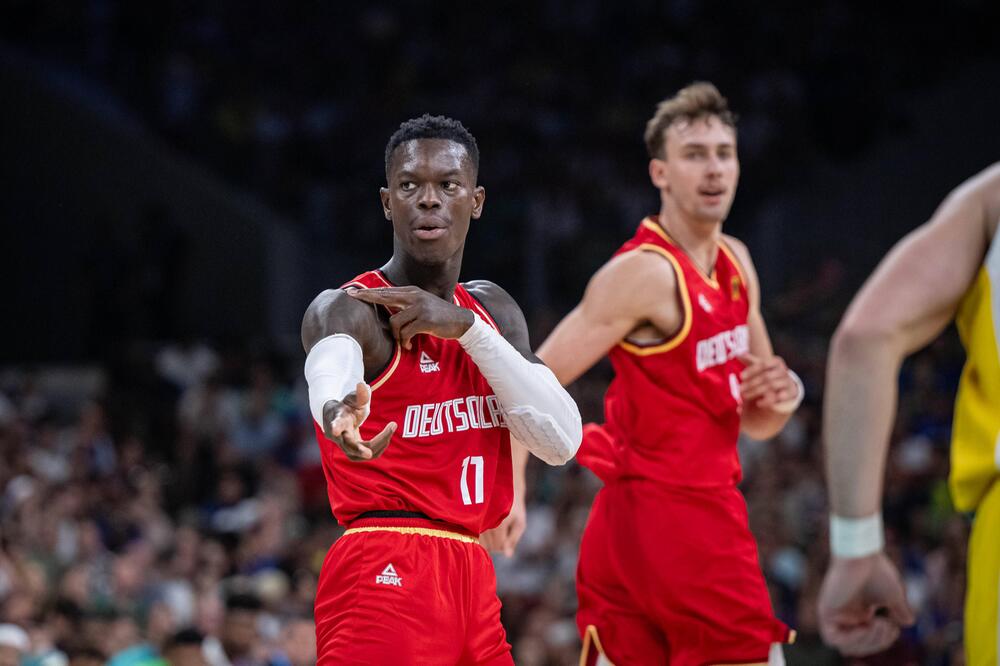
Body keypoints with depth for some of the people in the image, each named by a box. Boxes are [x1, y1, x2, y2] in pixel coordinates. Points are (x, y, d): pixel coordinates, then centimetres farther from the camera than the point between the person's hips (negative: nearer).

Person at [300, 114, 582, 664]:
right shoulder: (349, 309, -9)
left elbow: (562, 441, 0)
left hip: (470, 578, 7)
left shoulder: (493, 311, 13)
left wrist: (468, 329, -11)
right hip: (383, 580, -7)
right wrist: (341, 411, -60)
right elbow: (331, 366, -35)